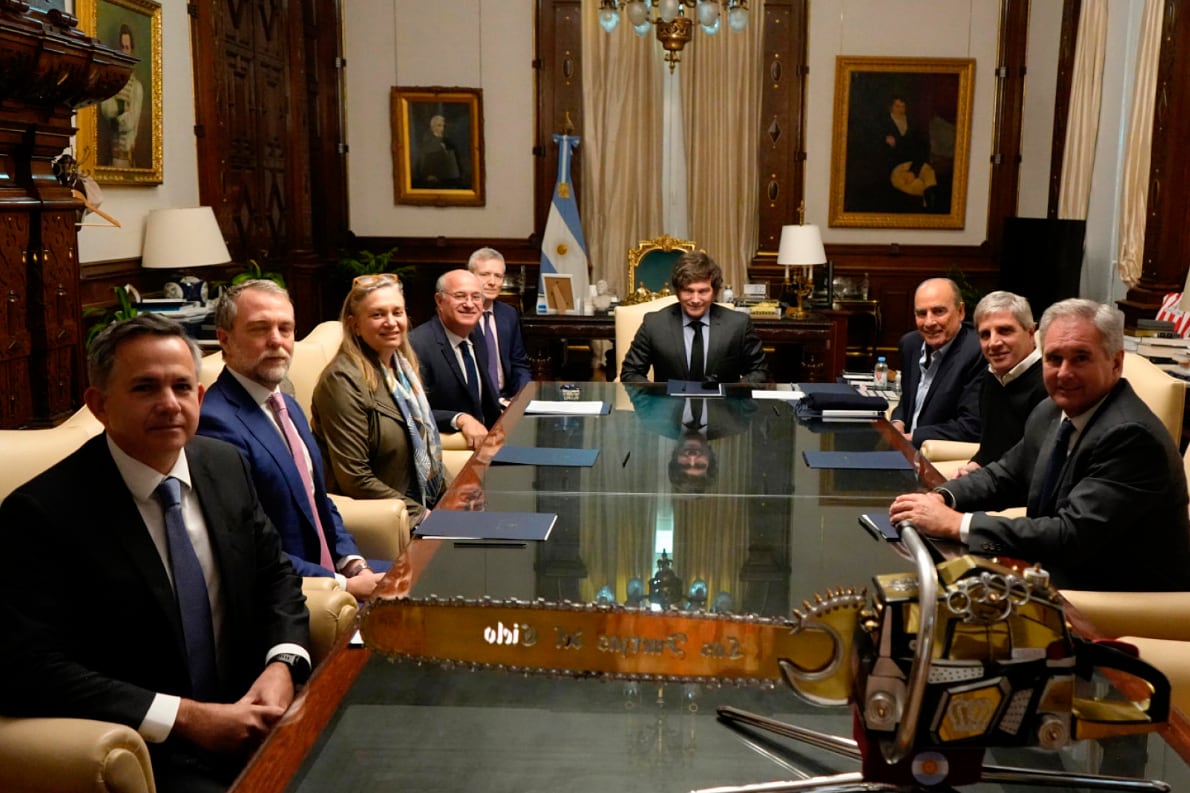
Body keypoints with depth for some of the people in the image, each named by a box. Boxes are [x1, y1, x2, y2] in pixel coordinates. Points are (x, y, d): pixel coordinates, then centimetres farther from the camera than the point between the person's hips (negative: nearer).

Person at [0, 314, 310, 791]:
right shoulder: (42, 511, -13)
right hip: (146, 752, -4)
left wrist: (282, 665, -8)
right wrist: (186, 717, -21)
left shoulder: (227, 465, 3)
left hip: (250, 716, 5)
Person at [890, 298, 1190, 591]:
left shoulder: (1131, 436, -24)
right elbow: (1004, 475, 15)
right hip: (1059, 575, 7)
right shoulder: (1051, 413, 2)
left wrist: (955, 523, -27)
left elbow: (1071, 536, -30)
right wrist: (940, 498, -6)